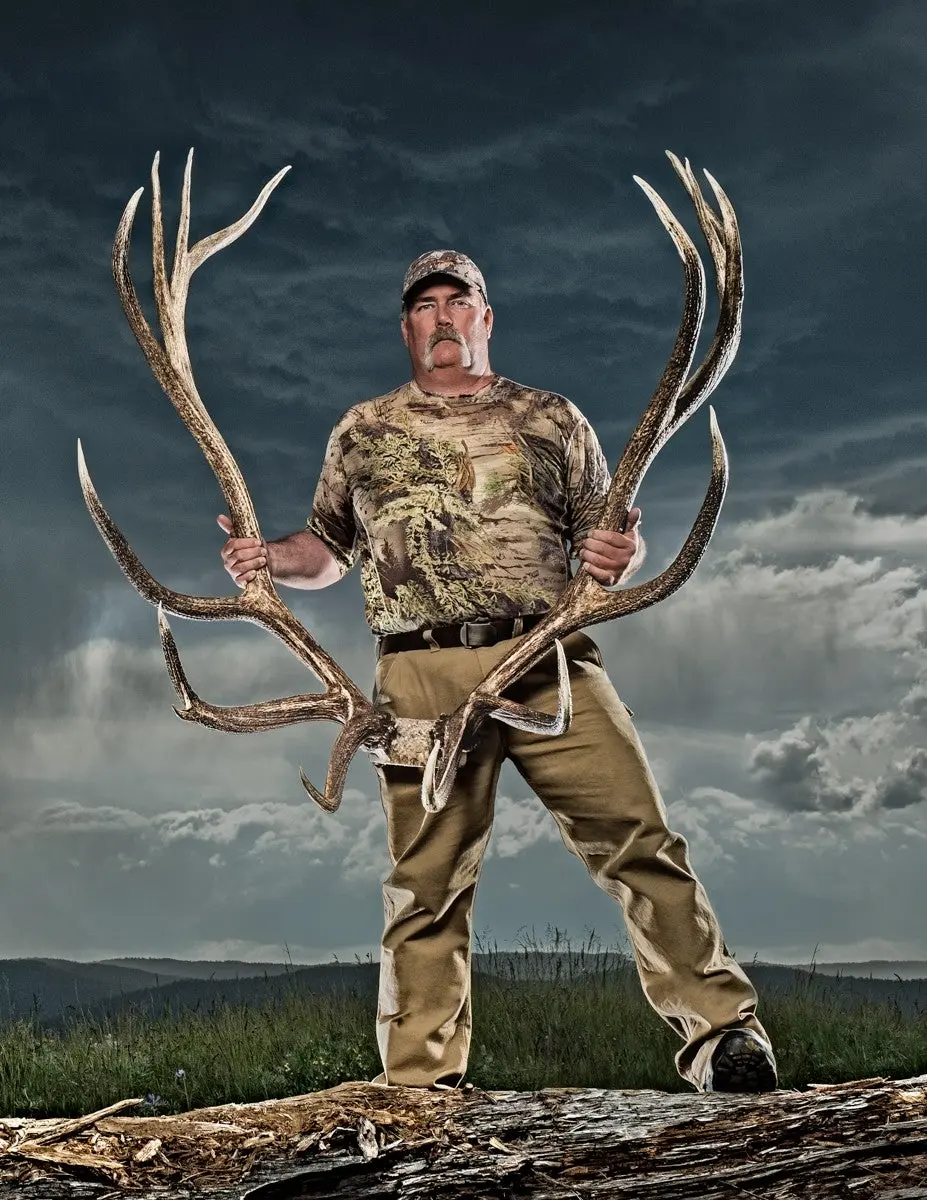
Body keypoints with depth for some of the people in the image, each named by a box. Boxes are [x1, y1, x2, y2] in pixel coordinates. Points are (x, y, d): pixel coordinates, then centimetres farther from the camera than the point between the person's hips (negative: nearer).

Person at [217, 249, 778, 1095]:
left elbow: (606, 537, 15)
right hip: (423, 678, 0)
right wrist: (270, 560, 1)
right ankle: (420, 1084, 7)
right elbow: (329, 548, 21)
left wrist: (621, 557, -8)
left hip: (549, 661, 0)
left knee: (640, 836, -9)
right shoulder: (362, 431, 19)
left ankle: (722, 1033, -4)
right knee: (427, 882, 0)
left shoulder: (551, 419, 18)